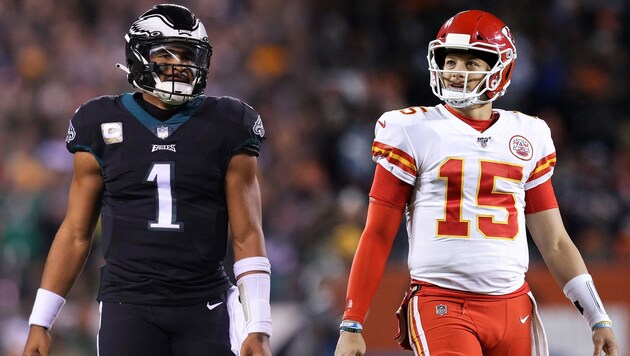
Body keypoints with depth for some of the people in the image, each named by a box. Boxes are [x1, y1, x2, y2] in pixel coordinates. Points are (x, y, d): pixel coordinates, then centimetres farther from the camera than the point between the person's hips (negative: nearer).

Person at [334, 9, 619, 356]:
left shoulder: (527, 137, 12)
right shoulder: (413, 133, 1)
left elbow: (554, 243, 17)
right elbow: (377, 236, 2)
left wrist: (598, 319, 11)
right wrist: (351, 326, -2)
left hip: (513, 310, 4)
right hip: (440, 306, -4)